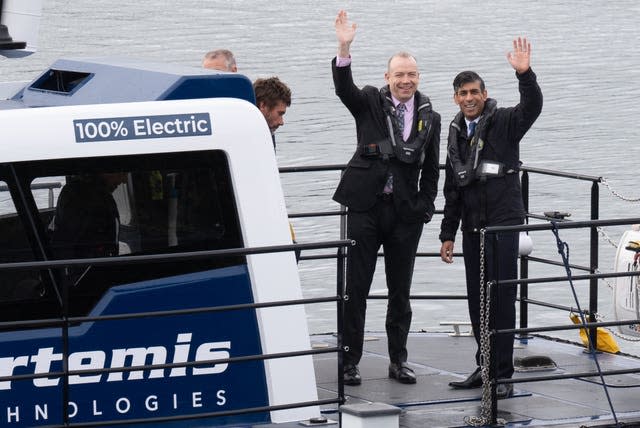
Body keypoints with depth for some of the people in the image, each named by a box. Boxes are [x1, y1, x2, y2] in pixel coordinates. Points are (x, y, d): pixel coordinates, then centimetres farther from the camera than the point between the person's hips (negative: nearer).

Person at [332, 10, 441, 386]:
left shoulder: (430, 118, 7)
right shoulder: (370, 103, 3)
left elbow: (431, 170, 10)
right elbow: (344, 88, -17)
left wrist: (424, 208, 0)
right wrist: (344, 49, -32)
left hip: (406, 213, 2)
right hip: (366, 207, -2)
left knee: (401, 291, 9)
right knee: (356, 288, 0)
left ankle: (398, 361, 19)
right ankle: (350, 361, 7)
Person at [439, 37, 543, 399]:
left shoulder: (504, 122, -3)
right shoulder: (457, 133, 14)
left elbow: (532, 108, -25)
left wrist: (525, 74, -41)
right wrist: (448, 234, 17)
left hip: (503, 223, -6)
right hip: (472, 226, 6)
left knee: (502, 298, -7)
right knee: (477, 300, 10)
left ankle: (503, 374, -5)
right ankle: (486, 368, 19)